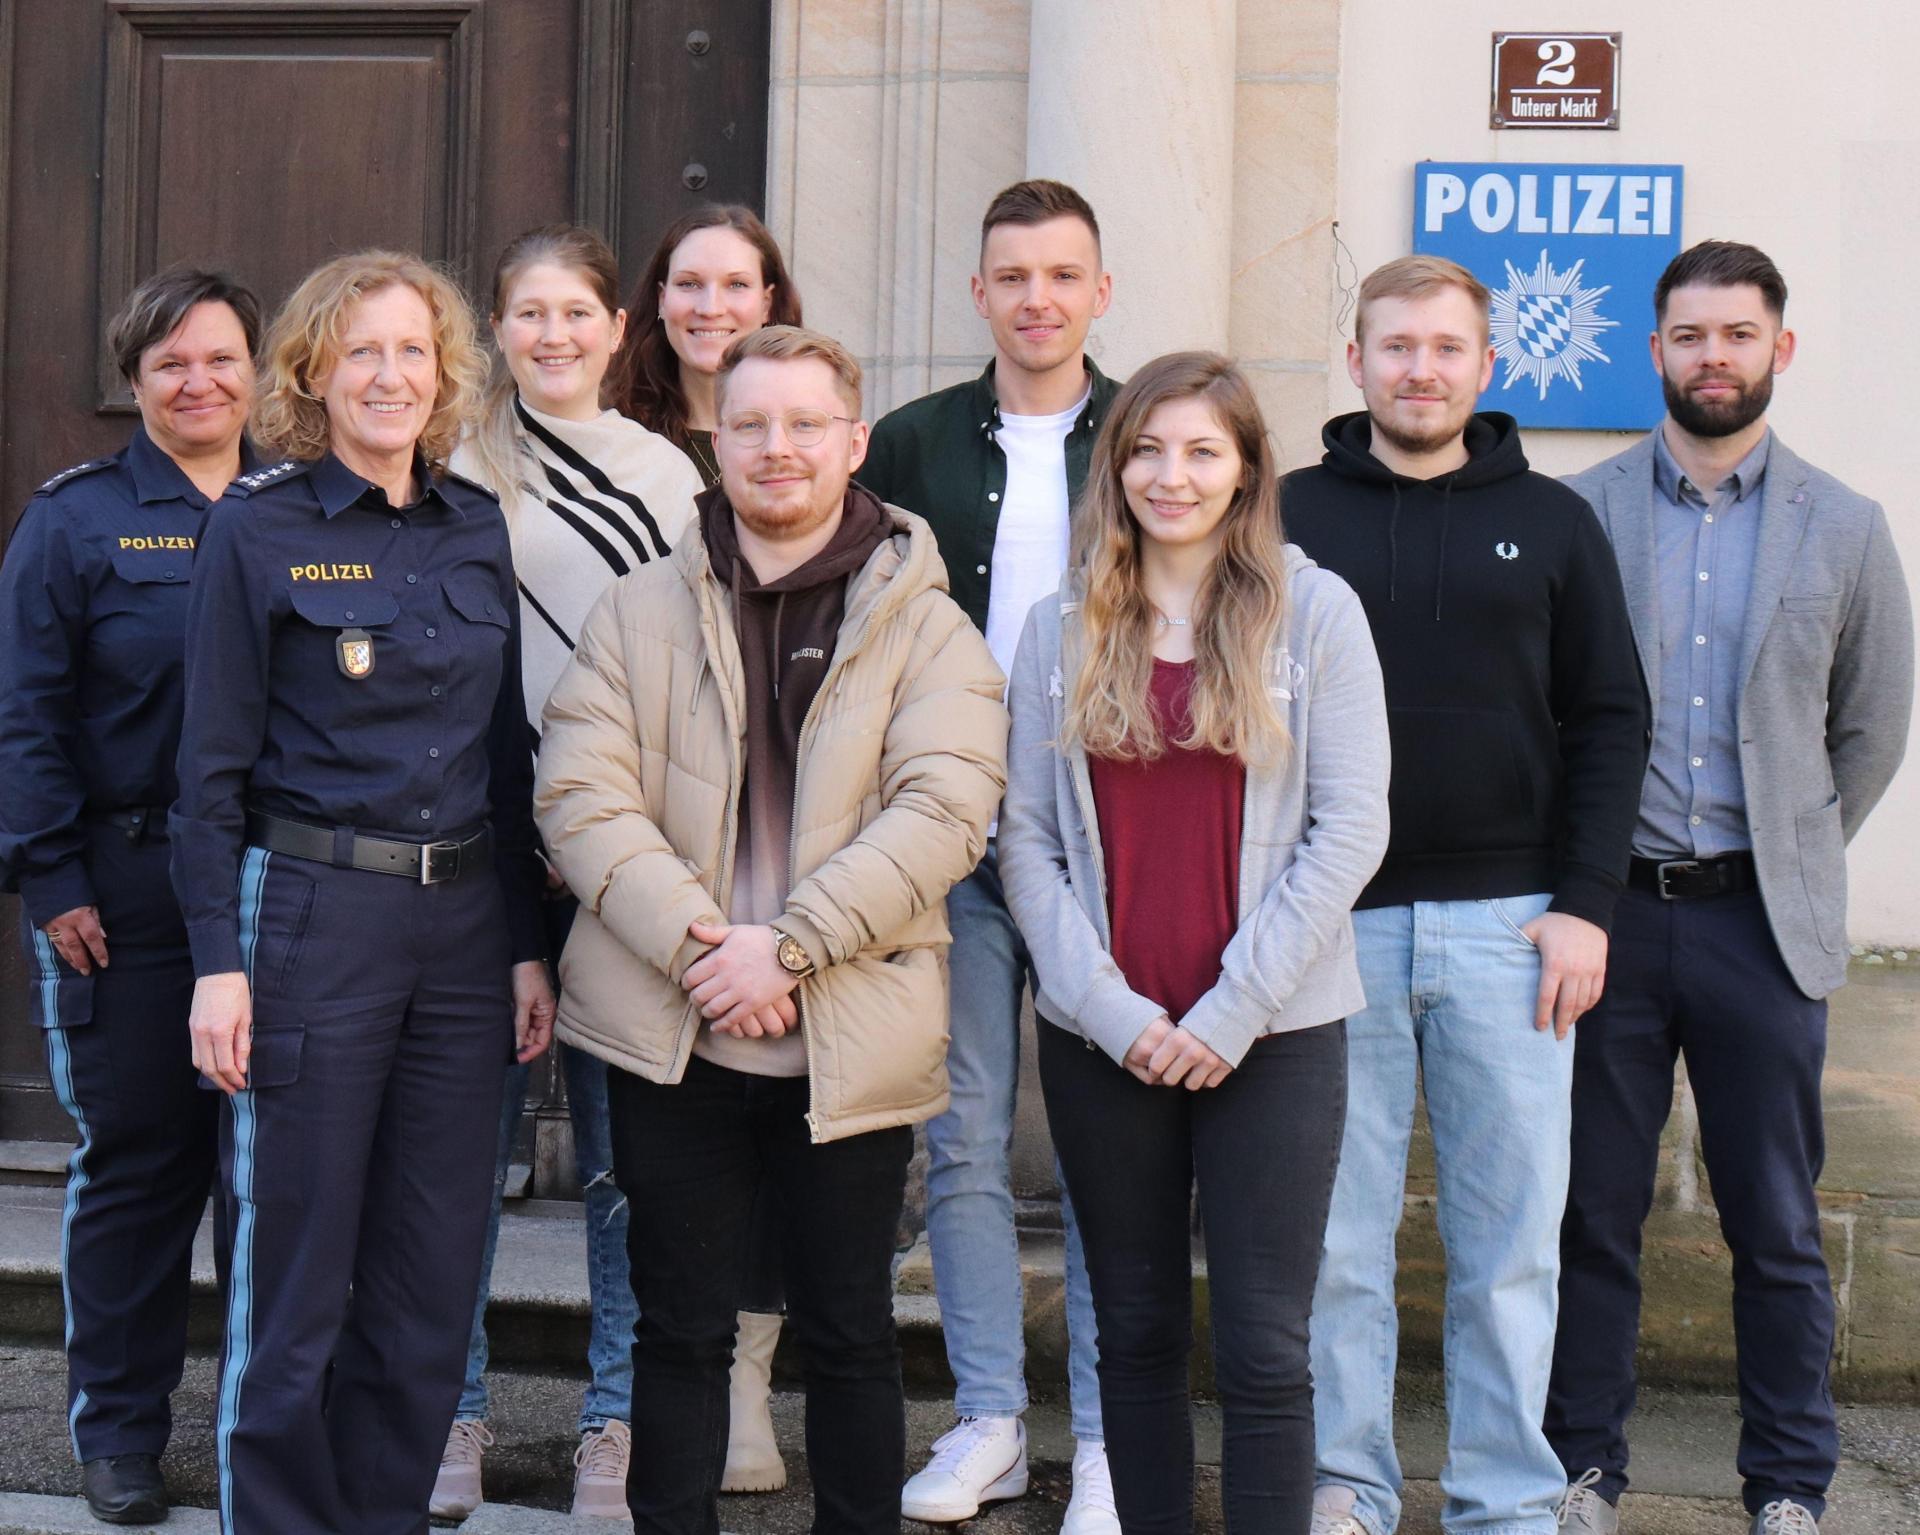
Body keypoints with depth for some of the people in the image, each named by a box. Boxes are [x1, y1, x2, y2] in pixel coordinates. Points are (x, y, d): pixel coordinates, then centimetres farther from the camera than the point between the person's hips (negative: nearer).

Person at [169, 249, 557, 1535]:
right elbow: (214, 765, -4)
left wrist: (527, 944, 8)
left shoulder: (480, 530, 10)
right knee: (299, 1272, 2)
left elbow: (510, 754, 12)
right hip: (311, 912, -4)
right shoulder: (258, 529, -3)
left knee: (435, 1276, 8)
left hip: (464, 921, 4)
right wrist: (219, 960, -10)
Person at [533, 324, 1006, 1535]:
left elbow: (943, 811, -10)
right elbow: (581, 796, -2)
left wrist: (786, 945, -18)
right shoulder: (640, 613, 8)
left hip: (851, 1038, -1)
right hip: (672, 1035, 1)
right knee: (682, 1329, 10)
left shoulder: (925, 628, 2)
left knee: (850, 1333, 9)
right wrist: (696, 941, -16)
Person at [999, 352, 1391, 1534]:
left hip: (1274, 1036, -3)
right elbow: (1026, 838, 4)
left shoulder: (1313, 609, 0)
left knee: (1264, 1349, -1)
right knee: (1136, 1334, 12)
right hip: (1102, 1039, 3)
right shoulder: (1063, 628, 7)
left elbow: (1351, 828, -5)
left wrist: (1234, 1009, -10)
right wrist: (1108, 1007, -8)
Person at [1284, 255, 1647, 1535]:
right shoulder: (1290, 517, 6)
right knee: (1337, 1236, 4)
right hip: (1335, 925, 0)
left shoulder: (1552, 524, 9)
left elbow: (1610, 722, 8)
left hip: (1509, 925, 1)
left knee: (1511, 1238, 4)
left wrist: (1587, 903, -2)